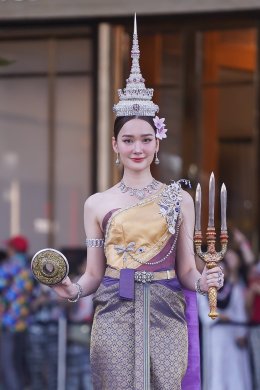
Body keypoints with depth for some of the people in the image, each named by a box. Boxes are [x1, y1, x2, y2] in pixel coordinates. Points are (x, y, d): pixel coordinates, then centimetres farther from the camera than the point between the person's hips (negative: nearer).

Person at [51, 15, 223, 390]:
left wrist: (202, 281, -12)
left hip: (166, 317, 0)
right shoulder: (97, 204, 8)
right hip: (114, 319, 0)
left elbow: (186, 269, 9)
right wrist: (74, 289, -10)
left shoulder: (179, 199, 8)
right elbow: (94, 273, 10)